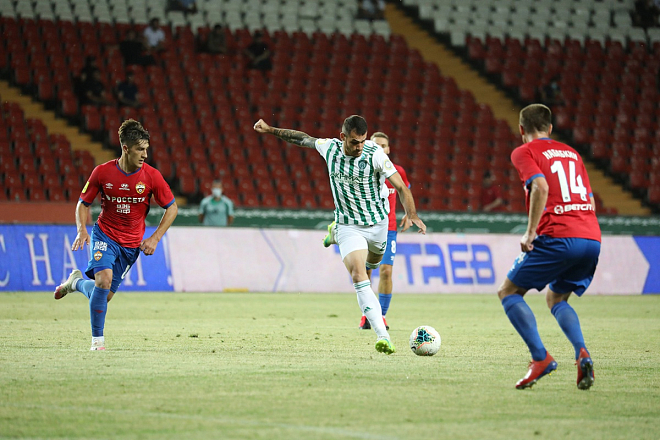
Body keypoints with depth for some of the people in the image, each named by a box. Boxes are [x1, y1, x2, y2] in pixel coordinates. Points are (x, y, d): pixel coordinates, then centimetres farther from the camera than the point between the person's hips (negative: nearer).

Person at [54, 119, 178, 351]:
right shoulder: (103, 172, -12)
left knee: (106, 295, 4)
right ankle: (97, 339, -11)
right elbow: (83, 203, 1)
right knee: (104, 279, -26)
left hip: (131, 243, 2)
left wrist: (154, 238, -9)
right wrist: (82, 229, -16)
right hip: (104, 235, -2)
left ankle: (77, 281, 38)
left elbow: (172, 208, 0)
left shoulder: (151, 176, -11)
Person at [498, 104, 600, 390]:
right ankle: (582, 353, -3)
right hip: (592, 238, 7)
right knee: (556, 299, 24)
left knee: (508, 292, 7)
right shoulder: (571, 153, 25)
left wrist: (530, 232, -11)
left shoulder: (524, 152, 5)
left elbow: (541, 186, -14)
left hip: (557, 237, -7)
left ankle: (540, 357, -11)